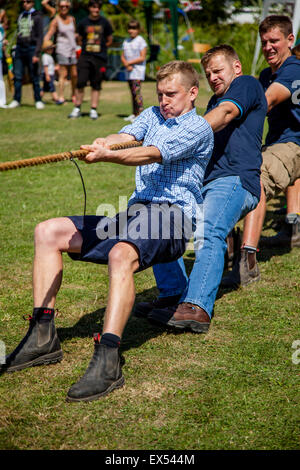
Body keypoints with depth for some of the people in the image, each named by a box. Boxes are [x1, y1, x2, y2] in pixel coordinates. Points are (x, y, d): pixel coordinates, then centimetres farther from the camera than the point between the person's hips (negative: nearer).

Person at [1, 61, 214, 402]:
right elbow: (127, 135, 3)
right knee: (48, 232, 0)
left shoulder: (198, 128, 0)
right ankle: (42, 337, -3)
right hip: (135, 214, 8)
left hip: (172, 214, -8)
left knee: (121, 254, -39)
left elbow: (154, 154, -17)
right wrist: (104, 143, -21)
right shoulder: (153, 115, 24)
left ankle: (107, 361, -49)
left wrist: (107, 156, -33)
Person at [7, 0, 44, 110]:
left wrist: (37, 54, -14)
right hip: (20, 48, 5)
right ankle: (16, 100, 9)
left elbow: (40, 37, -6)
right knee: (17, 76, 2)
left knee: (34, 77, -2)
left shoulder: (37, 17, -2)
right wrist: (16, 49, 14)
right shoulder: (20, 16, 14)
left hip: (31, 48, -5)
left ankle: (38, 100, 5)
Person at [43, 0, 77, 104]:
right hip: (62, 50, -5)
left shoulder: (72, 19, 12)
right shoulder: (56, 21, -4)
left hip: (73, 49, 5)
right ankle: (61, 97, -10)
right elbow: (49, 34, -14)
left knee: (74, 74, 6)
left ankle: (74, 95, 22)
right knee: (63, 74, -11)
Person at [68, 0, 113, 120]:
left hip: (100, 58, 0)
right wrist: (87, 48, 7)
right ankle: (77, 109, 3)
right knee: (80, 82, -6)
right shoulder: (83, 23, 5)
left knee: (96, 85, 2)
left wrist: (100, 49, 8)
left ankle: (93, 110, 9)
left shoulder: (105, 23, 3)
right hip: (85, 57, 0)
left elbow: (109, 40, 11)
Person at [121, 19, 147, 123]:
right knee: (132, 92, 10)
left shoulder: (141, 41, -5)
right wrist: (127, 65, -6)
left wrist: (129, 62, -11)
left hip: (138, 71, -7)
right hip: (129, 71, 7)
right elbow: (123, 57, 13)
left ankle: (140, 113, -18)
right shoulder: (126, 42, 15)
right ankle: (134, 114, 15)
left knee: (136, 91, -16)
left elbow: (142, 58, -11)